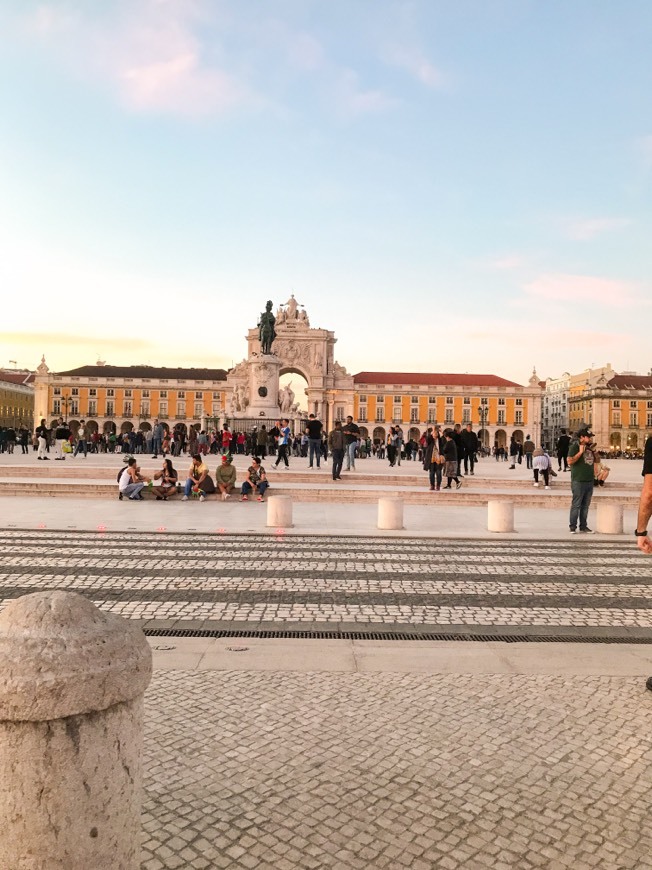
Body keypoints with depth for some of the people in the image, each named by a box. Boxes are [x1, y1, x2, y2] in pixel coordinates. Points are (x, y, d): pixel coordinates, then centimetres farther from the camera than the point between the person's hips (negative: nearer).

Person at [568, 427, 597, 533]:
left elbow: (595, 461, 22)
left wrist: (595, 452, 5)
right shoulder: (575, 446, -7)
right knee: (576, 505, -5)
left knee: (585, 505, 10)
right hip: (578, 481, -7)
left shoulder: (590, 446, 14)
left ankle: (583, 526, 17)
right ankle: (572, 526, 1)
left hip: (589, 480, 7)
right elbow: (570, 461, -17)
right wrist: (580, 452, -19)